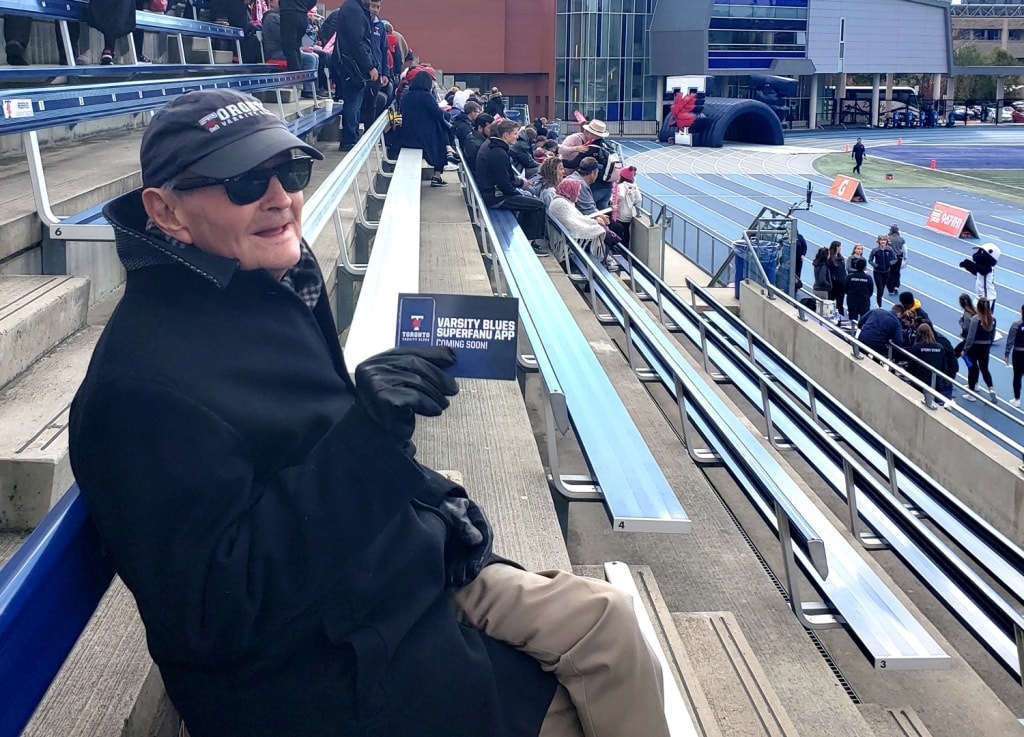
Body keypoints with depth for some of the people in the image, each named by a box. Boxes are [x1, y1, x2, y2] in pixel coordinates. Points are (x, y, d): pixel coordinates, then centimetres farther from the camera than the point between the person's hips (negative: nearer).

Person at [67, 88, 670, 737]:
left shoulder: (281, 286, 3)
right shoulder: (145, 381, -25)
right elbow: (213, 612, -28)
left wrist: (435, 503, 3)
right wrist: (364, 434, -33)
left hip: (402, 579, 8)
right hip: (328, 681, -8)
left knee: (607, 620, 3)